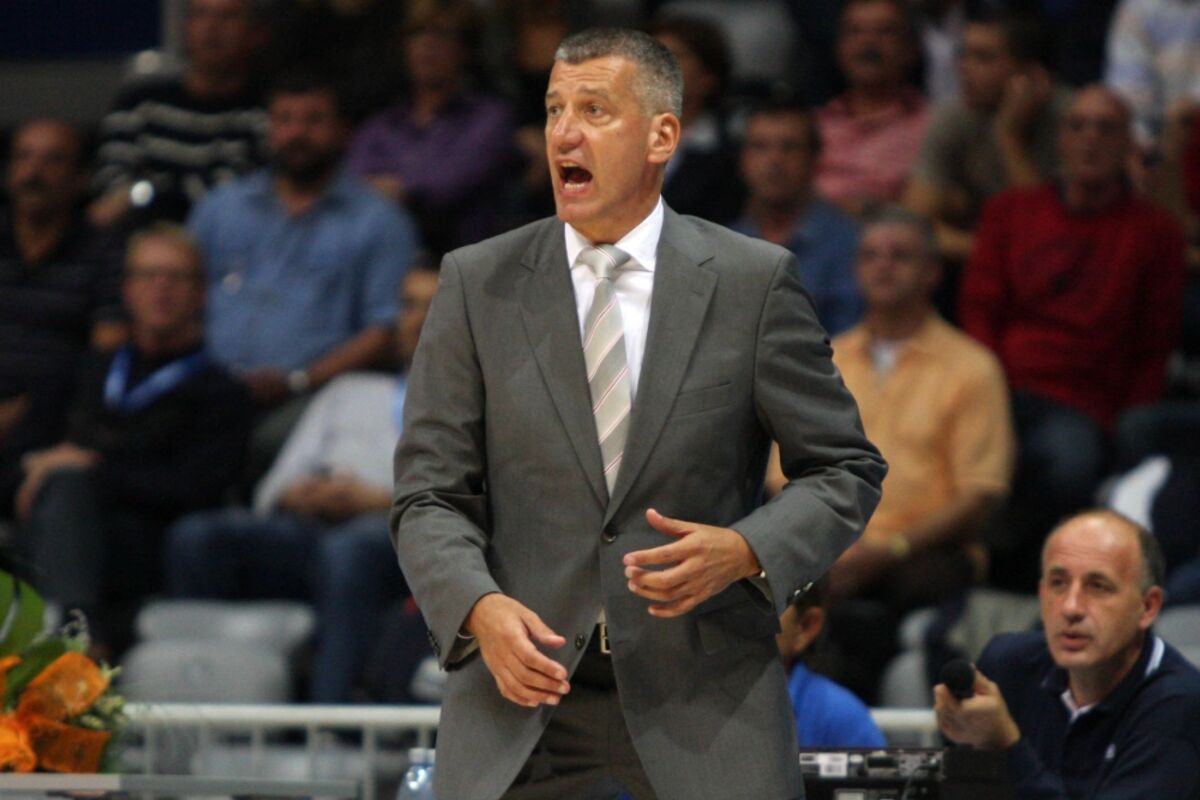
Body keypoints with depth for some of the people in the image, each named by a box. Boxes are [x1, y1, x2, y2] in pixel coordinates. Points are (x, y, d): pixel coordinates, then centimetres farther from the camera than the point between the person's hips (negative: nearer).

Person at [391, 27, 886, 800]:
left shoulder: (753, 282, 1)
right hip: (523, 680, 1)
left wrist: (745, 552, -14)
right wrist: (480, 608, -16)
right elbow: (430, 495, 3)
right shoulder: (478, 285, 4)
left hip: (705, 692, -1)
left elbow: (845, 471, 5)